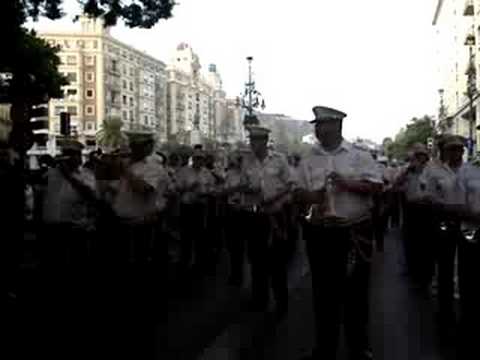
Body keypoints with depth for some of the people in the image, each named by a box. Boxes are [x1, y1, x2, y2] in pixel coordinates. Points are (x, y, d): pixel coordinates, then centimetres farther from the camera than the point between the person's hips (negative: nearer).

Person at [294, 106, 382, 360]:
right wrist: (309, 196, -13)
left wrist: (347, 183, -17)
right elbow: (298, 193, 8)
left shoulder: (359, 155, 0)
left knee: (355, 289, 6)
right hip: (320, 232, 3)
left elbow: (376, 186, -5)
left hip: (355, 231, -2)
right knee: (323, 290, 10)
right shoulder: (308, 161, 9)